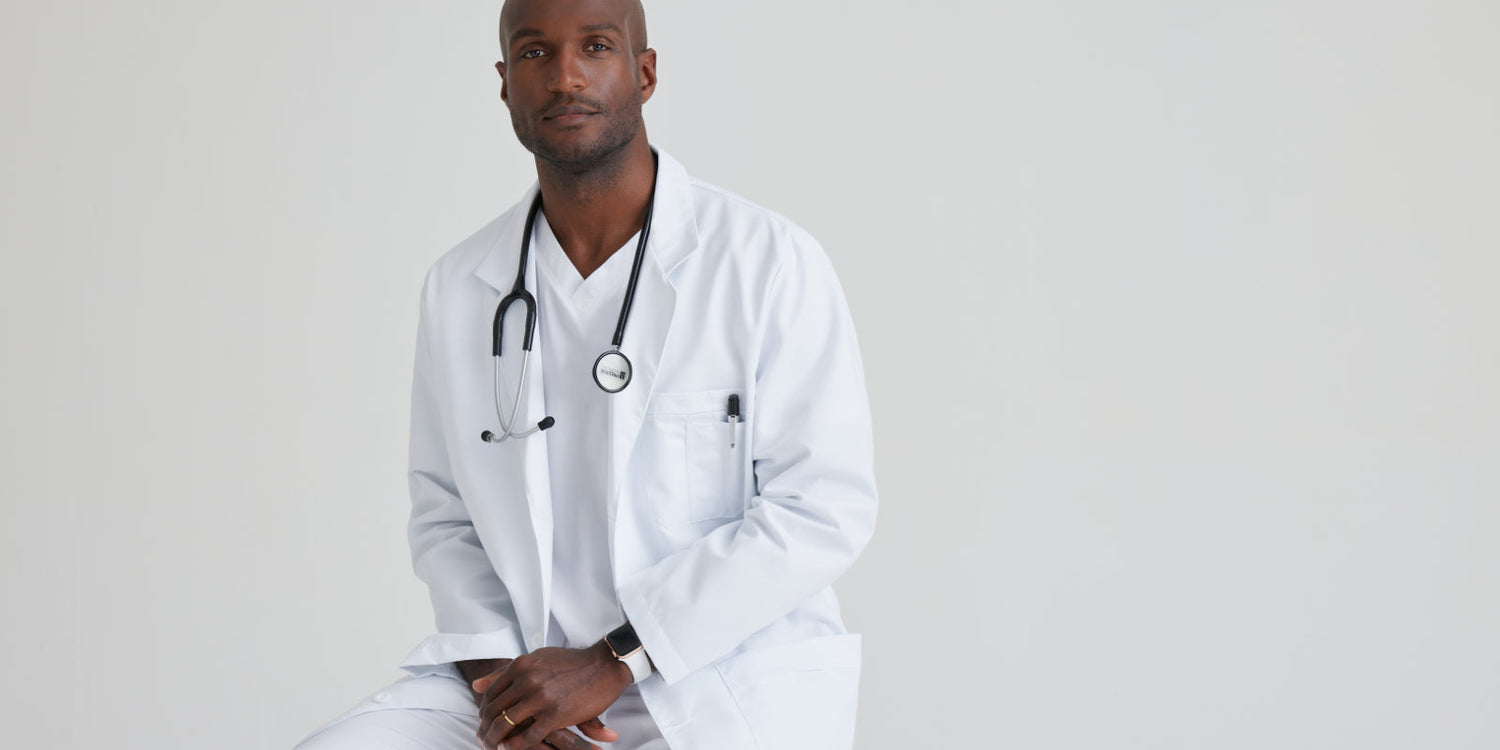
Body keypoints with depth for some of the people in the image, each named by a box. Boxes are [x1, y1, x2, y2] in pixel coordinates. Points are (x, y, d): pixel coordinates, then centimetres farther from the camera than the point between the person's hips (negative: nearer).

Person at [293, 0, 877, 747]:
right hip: (524, 671, 4)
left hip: (725, 681, -3)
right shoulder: (457, 287, 7)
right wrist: (495, 670, -6)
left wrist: (610, 663, -14)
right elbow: (443, 514, 14)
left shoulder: (772, 262, -6)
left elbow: (825, 510, -10)